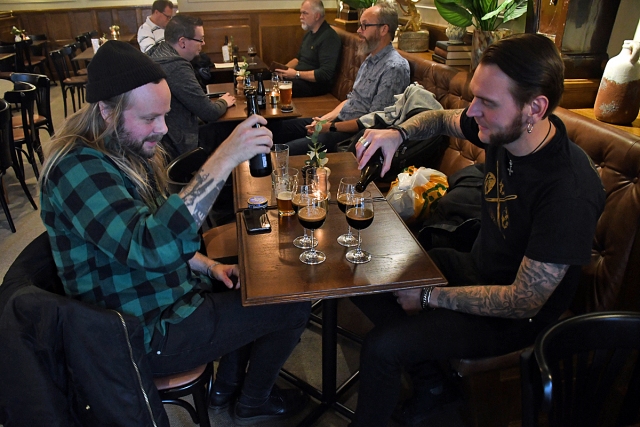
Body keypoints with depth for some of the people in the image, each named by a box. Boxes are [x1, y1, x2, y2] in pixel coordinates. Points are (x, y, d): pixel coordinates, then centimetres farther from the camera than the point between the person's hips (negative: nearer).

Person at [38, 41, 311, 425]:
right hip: (149, 334, -9)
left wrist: (208, 265, 0)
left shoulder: (129, 150, 3)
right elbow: (150, 247, -41)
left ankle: (228, 382, 33)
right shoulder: (78, 167, -26)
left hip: (170, 293, 9)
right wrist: (223, 160, -43)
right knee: (294, 307, -4)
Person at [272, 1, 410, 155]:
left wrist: (332, 127, -15)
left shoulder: (394, 68, -16)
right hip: (339, 120, 10)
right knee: (274, 129, 5)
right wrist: (325, 119, 3)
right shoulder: (370, 59, 14)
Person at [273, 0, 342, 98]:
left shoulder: (329, 38, -17)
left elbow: (325, 74, -25)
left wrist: (296, 74, -23)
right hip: (300, 78, 10)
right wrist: (284, 69, 4)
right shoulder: (310, 33, 14)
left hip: (315, 84, -10)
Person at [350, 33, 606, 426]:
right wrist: (398, 133, -13)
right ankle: (430, 383, 16)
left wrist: (430, 296, -20)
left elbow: (524, 302, -28)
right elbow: (442, 119, 9)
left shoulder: (569, 190, -33)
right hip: (477, 266, 8)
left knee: (381, 347, -21)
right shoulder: (502, 128, -12)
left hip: (515, 317, -8)